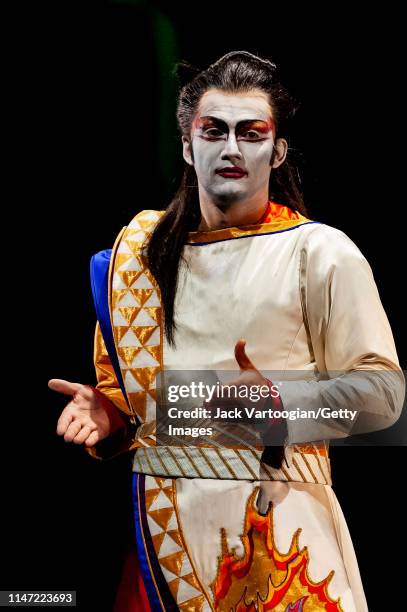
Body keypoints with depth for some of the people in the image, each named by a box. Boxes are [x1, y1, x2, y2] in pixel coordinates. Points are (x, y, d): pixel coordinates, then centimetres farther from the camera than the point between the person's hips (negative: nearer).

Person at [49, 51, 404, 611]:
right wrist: (108, 413, -2)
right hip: (162, 522, 4)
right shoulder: (141, 251, 10)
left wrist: (277, 401, -21)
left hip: (274, 521, -4)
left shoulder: (321, 253, -3)